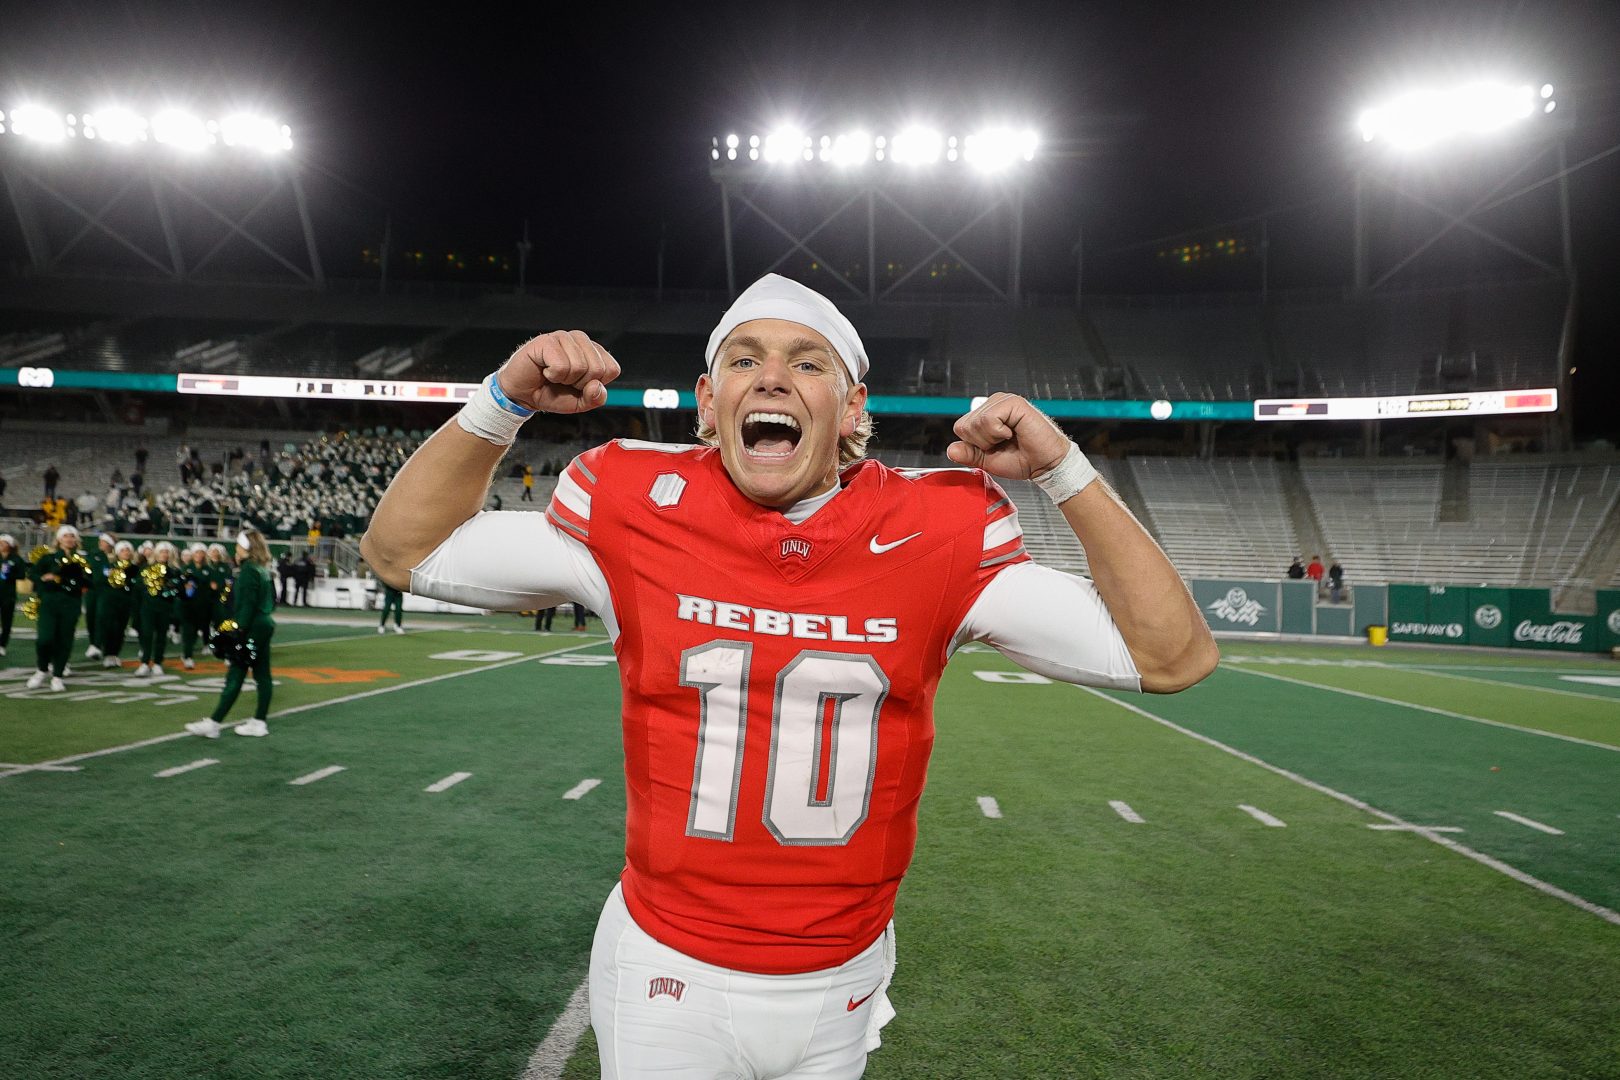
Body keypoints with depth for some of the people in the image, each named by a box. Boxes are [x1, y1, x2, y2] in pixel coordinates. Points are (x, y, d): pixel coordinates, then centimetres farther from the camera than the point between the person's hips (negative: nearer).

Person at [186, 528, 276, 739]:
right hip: (265, 625, 9)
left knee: (235, 676, -6)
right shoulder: (263, 569, 12)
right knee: (262, 675, 9)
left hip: (252, 628, -9)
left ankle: (213, 723, -2)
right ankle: (260, 722, 14)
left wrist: (240, 629, -20)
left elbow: (247, 603, -20)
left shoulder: (248, 570, -14)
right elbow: (272, 599, 18)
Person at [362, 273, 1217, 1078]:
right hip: (666, 971, -1)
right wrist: (504, 402, -14)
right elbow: (403, 552, -1)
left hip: (841, 985, 1)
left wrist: (1063, 470, -17)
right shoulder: (638, 514, -11)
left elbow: (1171, 657, -10)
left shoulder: (936, 539, -12)